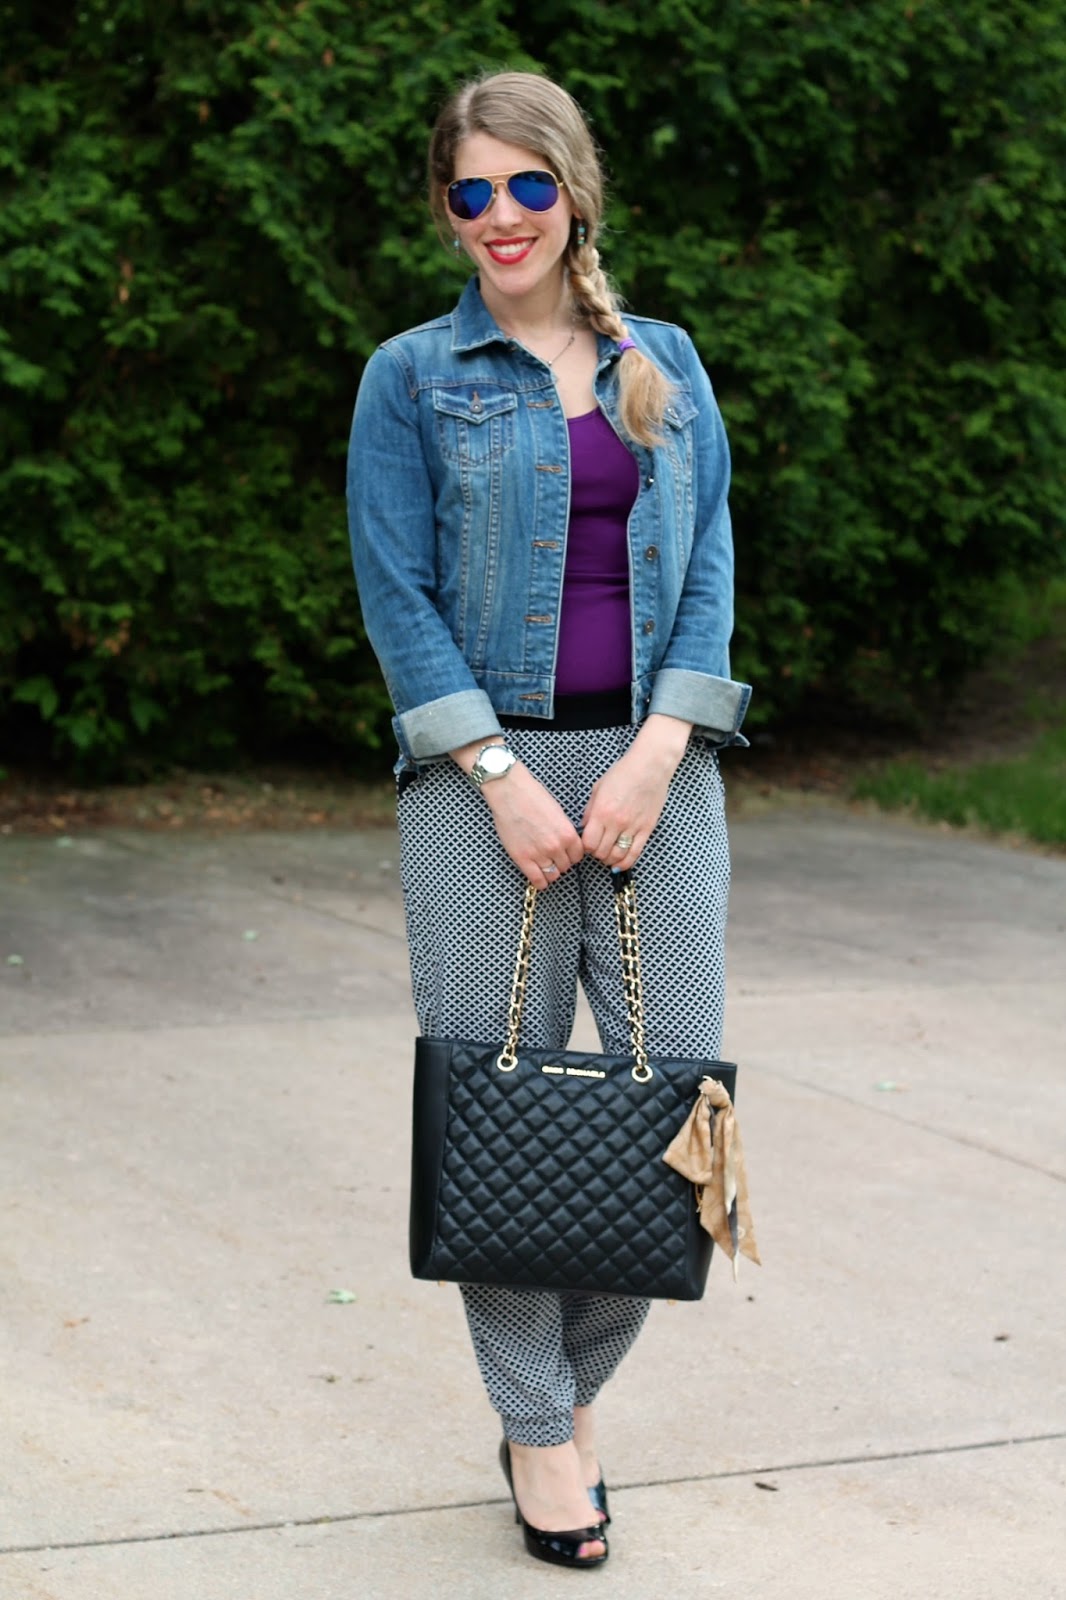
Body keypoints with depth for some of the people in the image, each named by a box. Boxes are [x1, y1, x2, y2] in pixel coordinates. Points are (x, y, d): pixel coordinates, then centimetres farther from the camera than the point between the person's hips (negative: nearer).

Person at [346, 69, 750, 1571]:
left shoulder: (666, 363, 12)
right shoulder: (413, 377, 3)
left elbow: (708, 563, 8)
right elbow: (397, 595, -3)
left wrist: (655, 757, -7)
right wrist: (506, 783, -11)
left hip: (653, 756, 3)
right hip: (485, 764, -3)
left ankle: (578, 1379, 19)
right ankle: (536, 1424, 13)